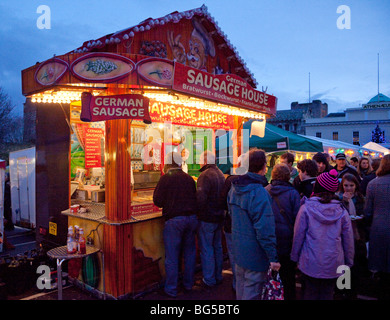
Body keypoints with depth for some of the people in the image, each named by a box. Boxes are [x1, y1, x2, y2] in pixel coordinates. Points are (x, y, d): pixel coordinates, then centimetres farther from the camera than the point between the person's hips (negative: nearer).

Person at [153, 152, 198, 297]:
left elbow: (157, 201, -6)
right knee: (189, 253, 17)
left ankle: (171, 289, 15)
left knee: (172, 256, 6)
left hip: (174, 220, -5)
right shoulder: (189, 178, 7)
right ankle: (188, 284, 31)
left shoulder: (165, 178, -7)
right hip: (192, 218, 5)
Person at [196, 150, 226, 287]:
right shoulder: (221, 174, 8)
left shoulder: (205, 175, -19)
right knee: (217, 247, 18)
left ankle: (209, 280, 14)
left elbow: (200, 199, -25)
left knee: (206, 249, 4)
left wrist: (196, 212, -11)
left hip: (207, 219, -8)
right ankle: (218, 276, 30)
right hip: (219, 217, 8)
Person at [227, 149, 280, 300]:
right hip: (255, 254, -8)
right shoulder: (258, 192, -25)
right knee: (252, 293, 7)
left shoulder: (235, 187, 2)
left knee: (240, 287, 23)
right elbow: (265, 229, -26)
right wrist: (273, 257, -18)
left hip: (239, 250, 8)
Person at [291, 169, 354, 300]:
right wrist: (348, 263, 15)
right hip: (334, 265, 2)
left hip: (310, 264, -2)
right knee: (327, 295, 15)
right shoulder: (342, 211, -3)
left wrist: (295, 257, 6)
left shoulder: (306, 208, -11)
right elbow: (348, 240, 3)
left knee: (310, 295, 12)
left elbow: (298, 235, -7)